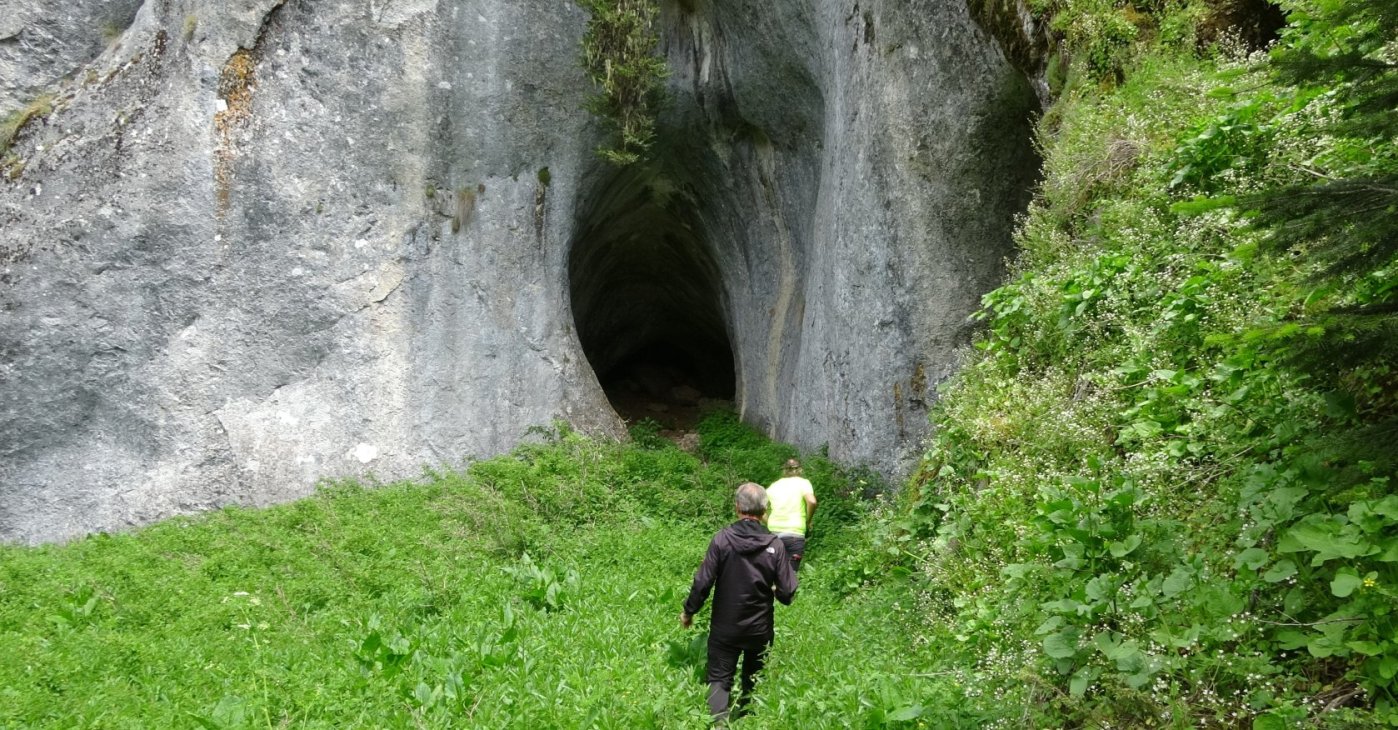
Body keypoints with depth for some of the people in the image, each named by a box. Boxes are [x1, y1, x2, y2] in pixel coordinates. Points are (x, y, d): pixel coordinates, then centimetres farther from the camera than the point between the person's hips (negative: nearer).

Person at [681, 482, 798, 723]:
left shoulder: (722, 538, -16)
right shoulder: (774, 545, -13)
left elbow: (703, 582, -14)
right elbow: (787, 593, -10)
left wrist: (689, 611, 2)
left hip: (725, 627, -1)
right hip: (760, 629, 1)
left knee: (719, 679, 8)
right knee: (754, 683, 21)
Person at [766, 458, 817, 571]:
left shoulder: (774, 485, 15)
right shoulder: (803, 482, 3)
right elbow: (811, 501, -15)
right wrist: (808, 520, -1)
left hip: (774, 532, 4)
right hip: (794, 533, -4)